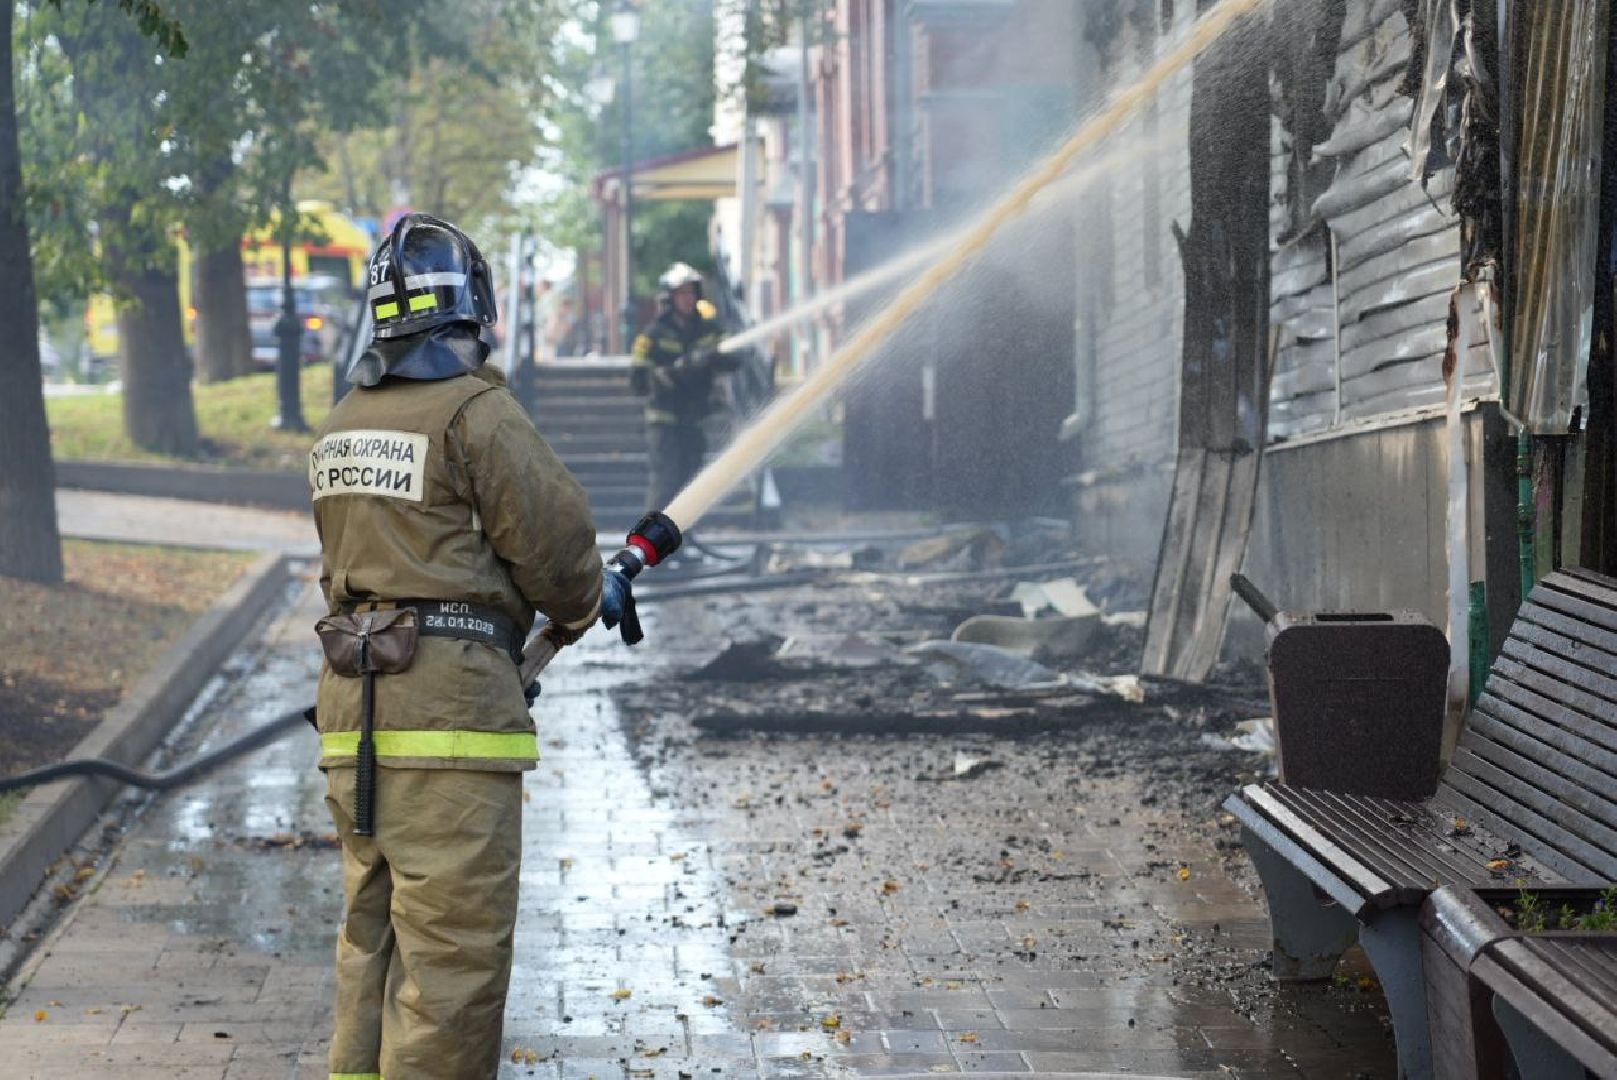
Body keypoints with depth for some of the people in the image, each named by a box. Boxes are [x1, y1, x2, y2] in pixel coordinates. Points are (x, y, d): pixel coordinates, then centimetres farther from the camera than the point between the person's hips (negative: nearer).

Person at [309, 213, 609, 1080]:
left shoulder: (343, 423, 14)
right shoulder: (476, 412, -10)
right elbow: (556, 542, -9)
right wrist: (584, 604, 15)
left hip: (354, 710, 8)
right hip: (450, 710, -8)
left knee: (375, 936, 17)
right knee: (454, 946, -5)